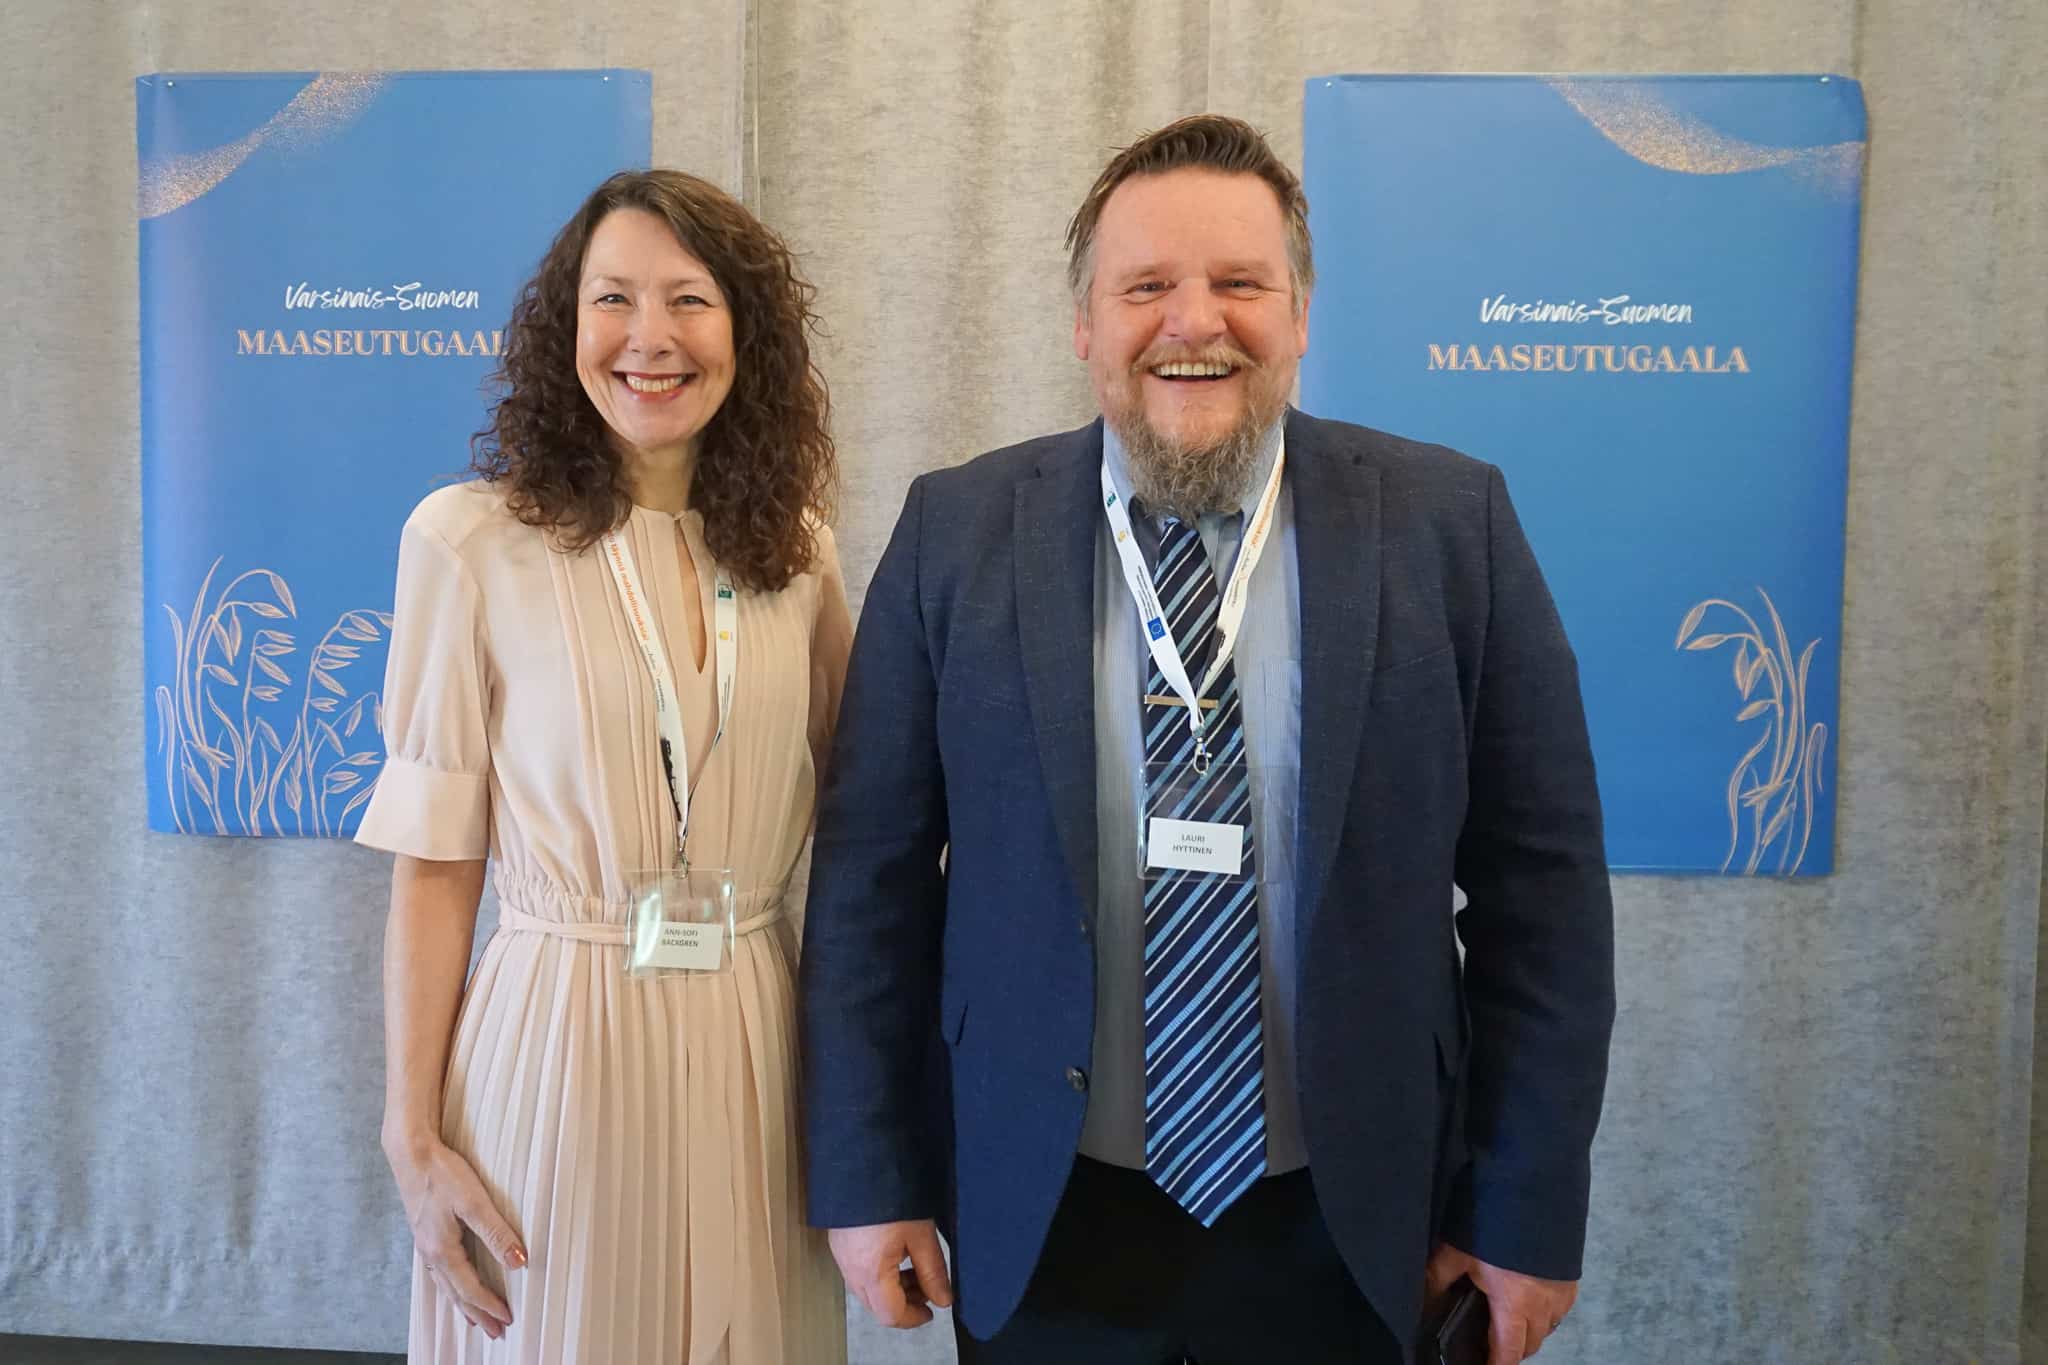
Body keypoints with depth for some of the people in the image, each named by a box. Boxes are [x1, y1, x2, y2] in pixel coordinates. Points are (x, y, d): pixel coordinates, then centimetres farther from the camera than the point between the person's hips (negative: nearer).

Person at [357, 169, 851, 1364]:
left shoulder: (797, 548, 3)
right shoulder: (470, 541, -8)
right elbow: (434, 861, -5)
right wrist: (414, 1136, -4)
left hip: (757, 1048, 3)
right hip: (557, 1043, -3)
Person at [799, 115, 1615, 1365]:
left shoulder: (1450, 524, -7)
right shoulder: (957, 532, -5)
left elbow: (1540, 880, -3)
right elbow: (872, 873, -2)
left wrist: (1531, 1211, -2)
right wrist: (868, 1176, -2)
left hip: (1344, 1232, 0)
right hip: (1037, 1231, 1)